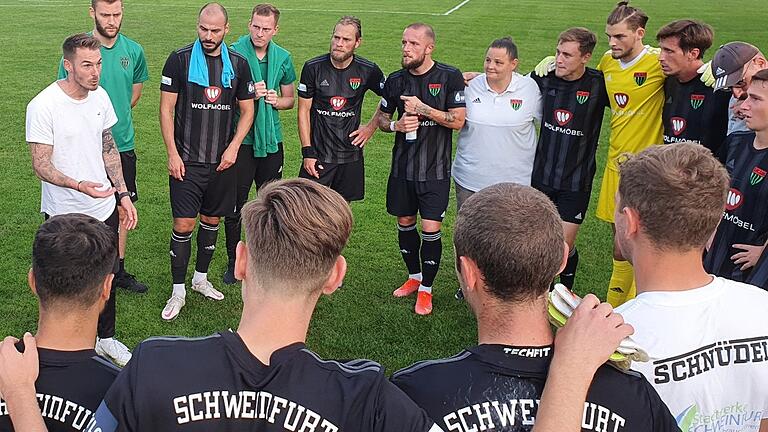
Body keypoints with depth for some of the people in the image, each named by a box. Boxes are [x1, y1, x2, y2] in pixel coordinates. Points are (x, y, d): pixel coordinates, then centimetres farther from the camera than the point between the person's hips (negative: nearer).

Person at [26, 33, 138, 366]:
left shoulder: (100, 96, 2)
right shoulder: (43, 106, -18)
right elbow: (41, 166, -18)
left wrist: (123, 193, 7)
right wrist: (78, 185, -35)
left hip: (104, 208, 6)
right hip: (64, 216, -5)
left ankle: (105, 338, 36)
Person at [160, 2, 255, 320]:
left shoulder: (238, 64, 4)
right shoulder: (179, 60, -4)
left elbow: (247, 111, 9)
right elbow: (166, 109, -3)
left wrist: (233, 147, -4)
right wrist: (172, 154, -9)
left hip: (222, 162, 3)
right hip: (186, 161, -3)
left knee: (212, 220, 14)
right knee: (183, 225, -4)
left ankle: (201, 278, 32)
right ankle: (178, 291, 11)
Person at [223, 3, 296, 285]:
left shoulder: (283, 58, 5)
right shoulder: (234, 54, -7)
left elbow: (290, 100, 16)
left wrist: (277, 101, -6)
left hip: (271, 140, 4)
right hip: (241, 139, -3)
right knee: (235, 206, 1)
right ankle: (233, 262, 18)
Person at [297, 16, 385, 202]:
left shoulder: (367, 70, -4)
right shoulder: (313, 67, -7)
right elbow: (304, 111, -2)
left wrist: (371, 127, 5)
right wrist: (307, 152, -7)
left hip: (350, 154, 2)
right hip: (318, 154, -1)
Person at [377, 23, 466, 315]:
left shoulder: (450, 77, -9)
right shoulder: (396, 80, 2)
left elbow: (458, 121, -12)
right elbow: (382, 118, 12)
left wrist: (422, 108, -20)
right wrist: (396, 125, -10)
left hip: (435, 170, -4)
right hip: (402, 167, 4)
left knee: (431, 229, -4)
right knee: (405, 223, 14)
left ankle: (426, 289, 14)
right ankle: (414, 276, 36)